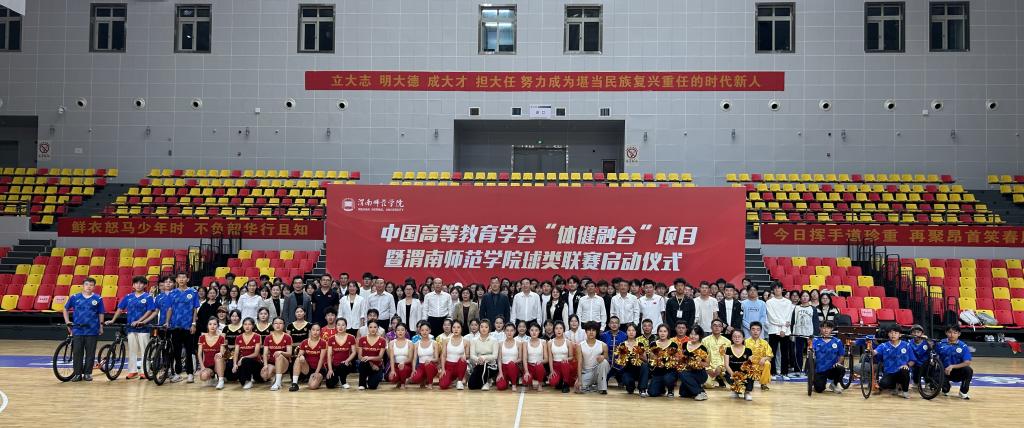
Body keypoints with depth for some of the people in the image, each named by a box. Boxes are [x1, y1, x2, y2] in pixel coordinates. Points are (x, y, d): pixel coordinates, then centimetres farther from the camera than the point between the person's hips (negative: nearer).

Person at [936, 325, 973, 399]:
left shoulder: (963, 346, -6)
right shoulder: (941, 344, -1)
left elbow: (967, 363, -16)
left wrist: (952, 366, -27)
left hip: (957, 372, -1)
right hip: (944, 372, 1)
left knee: (968, 370, -33)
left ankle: (963, 392, -6)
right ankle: (946, 388, 9)